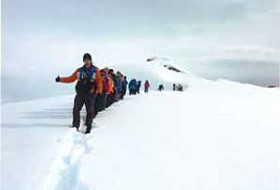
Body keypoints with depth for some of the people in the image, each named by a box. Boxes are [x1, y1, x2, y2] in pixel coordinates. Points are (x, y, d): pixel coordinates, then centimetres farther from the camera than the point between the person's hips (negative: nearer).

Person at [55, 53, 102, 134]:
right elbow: (71, 78, 13)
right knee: (76, 109, -5)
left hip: (91, 94, -2)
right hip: (80, 93, 2)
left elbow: (99, 81, -4)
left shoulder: (95, 70, 3)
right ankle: (75, 126, 4)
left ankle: (88, 127, 15)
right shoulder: (79, 70, 12)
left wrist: (99, 91, -17)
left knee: (90, 111, 4)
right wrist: (61, 79, 4)